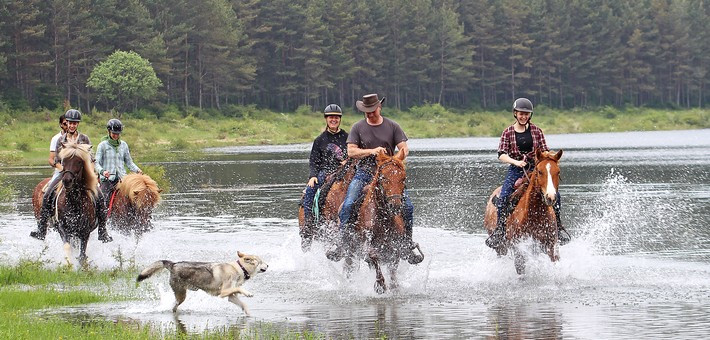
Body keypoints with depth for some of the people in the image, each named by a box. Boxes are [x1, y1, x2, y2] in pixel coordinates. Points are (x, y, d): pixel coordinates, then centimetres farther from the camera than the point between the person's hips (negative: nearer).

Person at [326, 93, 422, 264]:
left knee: (407, 206, -15)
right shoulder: (358, 128, 4)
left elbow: (404, 148, 1)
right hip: (365, 172, -1)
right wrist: (371, 151, -20)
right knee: (348, 205, -23)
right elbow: (351, 151, -4)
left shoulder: (392, 126, 5)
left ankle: (408, 245, -2)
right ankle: (341, 243, -19)